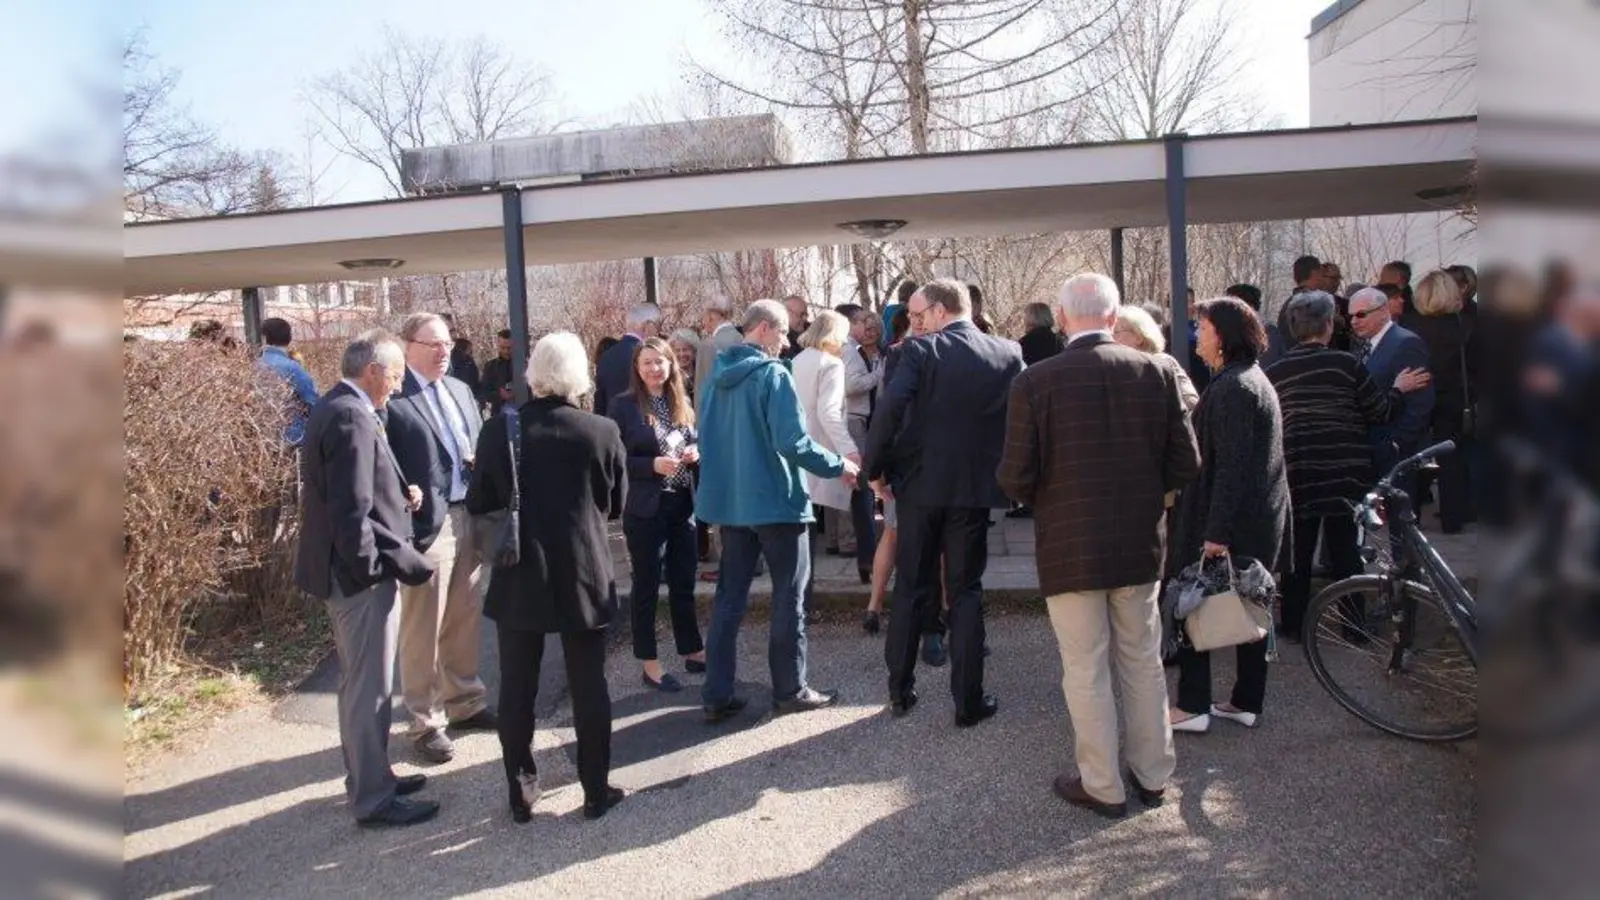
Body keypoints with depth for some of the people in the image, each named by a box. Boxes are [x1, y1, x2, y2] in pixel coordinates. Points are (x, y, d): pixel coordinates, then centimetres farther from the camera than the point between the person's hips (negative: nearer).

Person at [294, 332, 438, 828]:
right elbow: (351, 511, -25)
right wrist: (375, 566, -17)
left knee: (359, 683, 20)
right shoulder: (352, 417, -21)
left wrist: (398, 497, 7)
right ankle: (373, 798, 13)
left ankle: (368, 777, 34)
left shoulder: (335, 407, 11)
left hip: (347, 568, 11)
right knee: (370, 687, 1)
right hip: (359, 573, -11)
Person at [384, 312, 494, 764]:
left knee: (465, 620, 17)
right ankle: (424, 722, 17)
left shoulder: (461, 390, 13)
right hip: (425, 524, -7)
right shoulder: (392, 398, -11)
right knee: (422, 629, 4)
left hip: (469, 517, 7)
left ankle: (465, 703, 33)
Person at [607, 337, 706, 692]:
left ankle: (692, 652, 28)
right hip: (645, 509, -5)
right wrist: (653, 465, -21)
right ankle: (650, 665, 14)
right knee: (647, 585, 5)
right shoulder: (624, 406, -7)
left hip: (683, 504, 5)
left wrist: (695, 453, -4)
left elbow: (696, 443, 18)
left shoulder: (682, 403, 8)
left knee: (684, 583, 14)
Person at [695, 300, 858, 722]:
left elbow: (707, 438, 15)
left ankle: (717, 695, 12)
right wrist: (839, 466, -9)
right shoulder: (773, 374, -15)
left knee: (729, 597, 10)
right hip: (775, 500, -7)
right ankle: (790, 690, 15)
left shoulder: (718, 375, 7)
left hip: (729, 500, 7)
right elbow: (792, 442, -20)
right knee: (788, 597, 7)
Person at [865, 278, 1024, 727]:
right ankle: (968, 701, 12)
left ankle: (900, 690, 22)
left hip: (921, 483, -1)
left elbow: (890, 411, -21)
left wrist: (876, 468, -9)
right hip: (975, 487, 2)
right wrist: (1004, 473, 12)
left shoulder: (919, 351, -11)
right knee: (966, 592, 10)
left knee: (910, 590, 13)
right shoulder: (1009, 353, -1)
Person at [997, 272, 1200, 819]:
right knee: (1143, 663, 18)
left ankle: (1103, 787, 21)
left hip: (1069, 548, -3)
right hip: (1141, 544, 4)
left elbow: (1015, 477, -12)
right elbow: (1185, 464, -2)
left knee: (1086, 671, 9)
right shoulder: (1156, 372, -5)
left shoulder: (1035, 383, -13)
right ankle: (1152, 776, 31)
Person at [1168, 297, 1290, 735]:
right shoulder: (1255, 379, 15)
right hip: (1260, 522, 10)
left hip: (1231, 522, -10)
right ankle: (1246, 701, 23)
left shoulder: (1231, 387, -18)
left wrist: (1217, 531, -24)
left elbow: (1230, 465, -23)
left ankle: (1193, 707, 4)